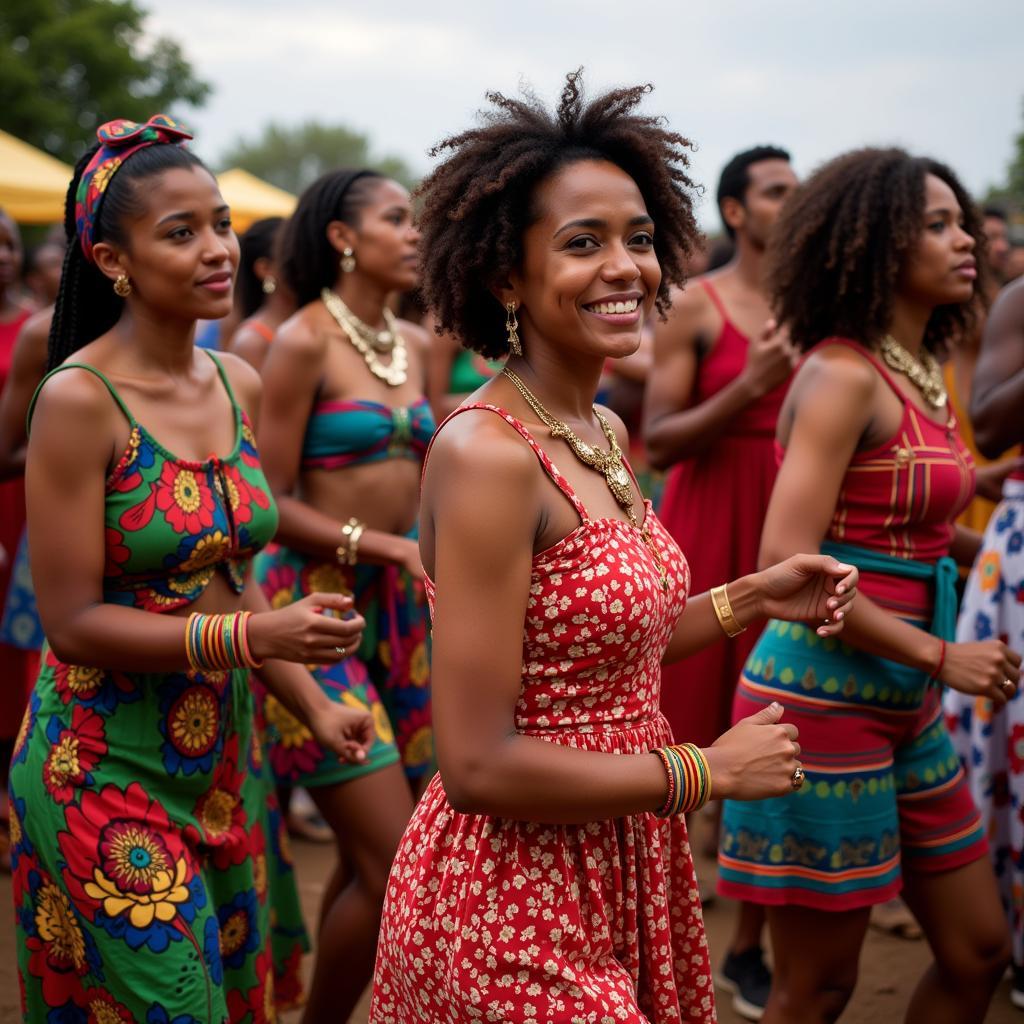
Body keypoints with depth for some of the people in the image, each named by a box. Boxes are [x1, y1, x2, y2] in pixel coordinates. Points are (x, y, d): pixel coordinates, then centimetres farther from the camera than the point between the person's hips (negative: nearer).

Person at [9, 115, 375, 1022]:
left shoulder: (238, 385, 3)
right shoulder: (79, 400, -17)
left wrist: (314, 704, 3)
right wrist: (250, 636, -26)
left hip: (224, 756, 7)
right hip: (108, 768, -7)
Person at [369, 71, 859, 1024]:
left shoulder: (603, 432, 4)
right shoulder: (487, 453, -22)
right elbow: (478, 765, -24)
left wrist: (750, 598, 4)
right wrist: (707, 772, -15)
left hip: (618, 870, 8)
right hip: (512, 894, -8)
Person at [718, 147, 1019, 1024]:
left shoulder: (923, 374, 10)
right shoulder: (842, 374, -15)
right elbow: (789, 564, -22)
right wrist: (941, 657, -18)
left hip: (905, 706, 9)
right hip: (823, 701, -8)